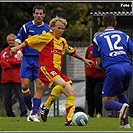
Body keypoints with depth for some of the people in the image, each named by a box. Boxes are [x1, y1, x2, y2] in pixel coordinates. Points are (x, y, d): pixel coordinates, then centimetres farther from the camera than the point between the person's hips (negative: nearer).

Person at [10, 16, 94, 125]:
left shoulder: (63, 42, 23)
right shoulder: (47, 37, 1)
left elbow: (71, 52, 41)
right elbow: (30, 41, 2)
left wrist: (84, 60, 49)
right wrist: (17, 48, -6)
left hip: (57, 71, 8)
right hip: (46, 69, -8)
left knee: (71, 93, -2)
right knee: (62, 84, -35)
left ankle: (69, 120, 4)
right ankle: (46, 106, -21)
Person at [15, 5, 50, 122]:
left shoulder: (47, 29, 6)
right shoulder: (26, 27, 3)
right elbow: (18, 41, 6)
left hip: (41, 60, 0)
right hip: (27, 58, 0)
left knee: (40, 85, -13)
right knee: (25, 86, -7)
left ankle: (34, 113, -10)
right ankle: (30, 109, 18)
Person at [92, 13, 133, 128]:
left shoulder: (98, 38, 16)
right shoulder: (123, 35, 21)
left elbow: (99, 62, 15)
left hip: (113, 70, -4)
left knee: (107, 103, 5)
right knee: (121, 92, 32)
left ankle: (121, 106, -29)